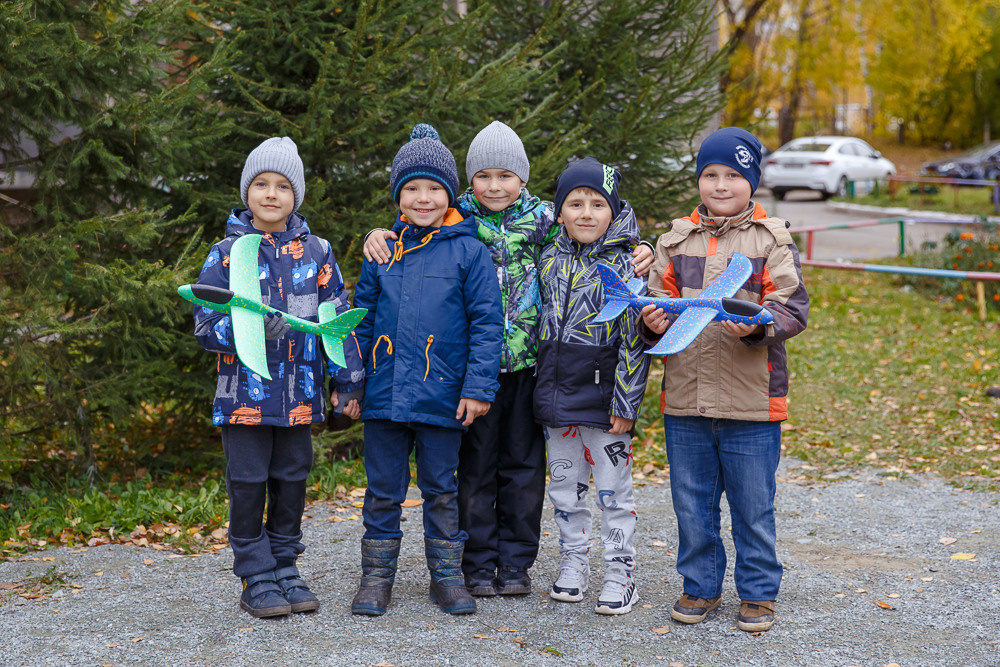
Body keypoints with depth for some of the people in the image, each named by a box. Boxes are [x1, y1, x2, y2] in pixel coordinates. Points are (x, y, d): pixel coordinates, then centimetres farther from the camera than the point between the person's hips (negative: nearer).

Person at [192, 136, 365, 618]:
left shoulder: (316, 252, 6)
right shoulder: (226, 253, 0)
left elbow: (338, 319, 9)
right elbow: (205, 323, -5)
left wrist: (348, 381, 6)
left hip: (299, 393, 2)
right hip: (244, 393, -2)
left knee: (291, 480, 10)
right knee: (248, 484, 2)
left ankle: (285, 568, 24)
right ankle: (256, 581, 12)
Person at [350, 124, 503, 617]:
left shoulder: (469, 252, -2)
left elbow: (486, 323, -3)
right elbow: (361, 320, 12)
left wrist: (478, 387, -9)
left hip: (442, 398, -2)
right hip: (385, 393, 2)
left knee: (441, 489, 10)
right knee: (383, 490, 10)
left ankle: (447, 574, 22)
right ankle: (377, 575, 21)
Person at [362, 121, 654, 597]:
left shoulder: (542, 218, 3)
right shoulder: (457, 218, 1)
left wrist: (637, 255, -8)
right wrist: (379, 234, -14)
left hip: (528, 362, 1)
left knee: (523, 463, 8)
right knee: (476, 465, 7)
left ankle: (516, 562, 21)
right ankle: (478, 564, 18)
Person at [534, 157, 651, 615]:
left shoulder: (627, 266, -8)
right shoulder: (550, 260, 7)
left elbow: (634, 339, -10)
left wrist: (625, 404, -13)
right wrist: (543, 385, 16)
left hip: (603, 397, -5)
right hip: (556, 394, 5)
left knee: (613, 489, 3)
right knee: (565, 486, 13)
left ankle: (620, 574, 13)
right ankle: (573, 565, 27)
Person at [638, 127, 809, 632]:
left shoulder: (772, 242, -1)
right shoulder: (676, 239, 10)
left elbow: (793, 309, -6)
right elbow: (659, 296, 11)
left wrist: (756, 324, -25)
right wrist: (653, 320, -11)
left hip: (751, 401, -3)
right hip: (684, 400, 3)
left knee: (753, 506, 7)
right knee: (692, 504, 13)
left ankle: (758, 593, 22)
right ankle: (701, 586, 28)